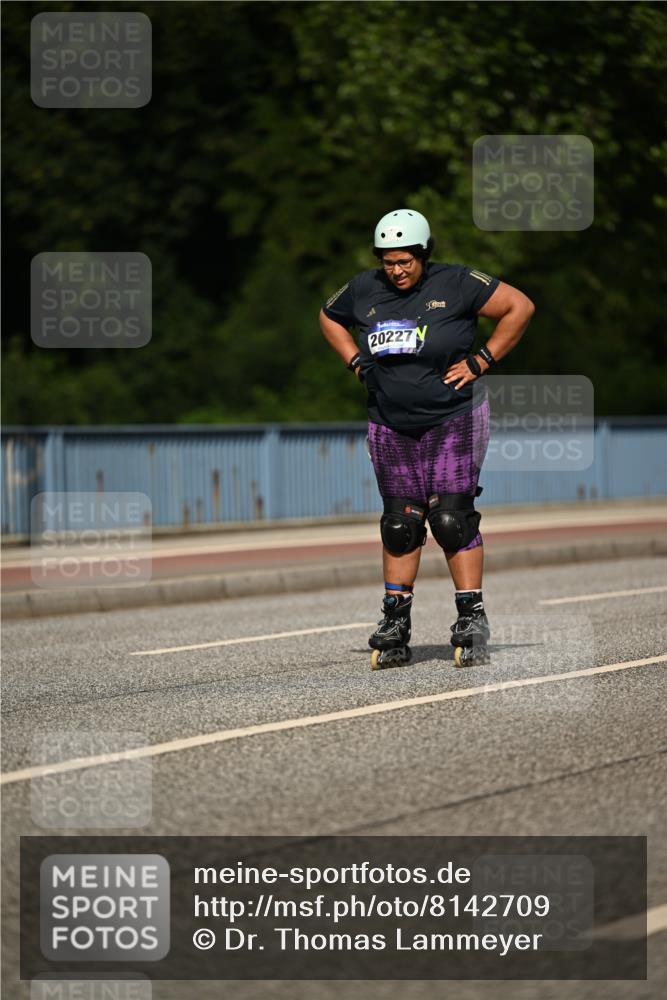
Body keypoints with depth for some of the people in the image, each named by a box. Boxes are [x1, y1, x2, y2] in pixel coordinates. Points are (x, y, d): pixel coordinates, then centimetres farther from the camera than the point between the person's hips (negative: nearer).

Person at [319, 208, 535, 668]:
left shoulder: (456, 284, -10)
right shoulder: (364, 291, 2)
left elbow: (519, 306, -8)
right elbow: (329, 317, 23)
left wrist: (481, 361, -10)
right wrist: (357, 362, 8)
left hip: (453, 422, -4)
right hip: (391, 428, 4)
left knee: (452, 518, -11)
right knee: (400, 523, 5)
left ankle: (472, 620, -4)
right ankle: (395, 627, 11)